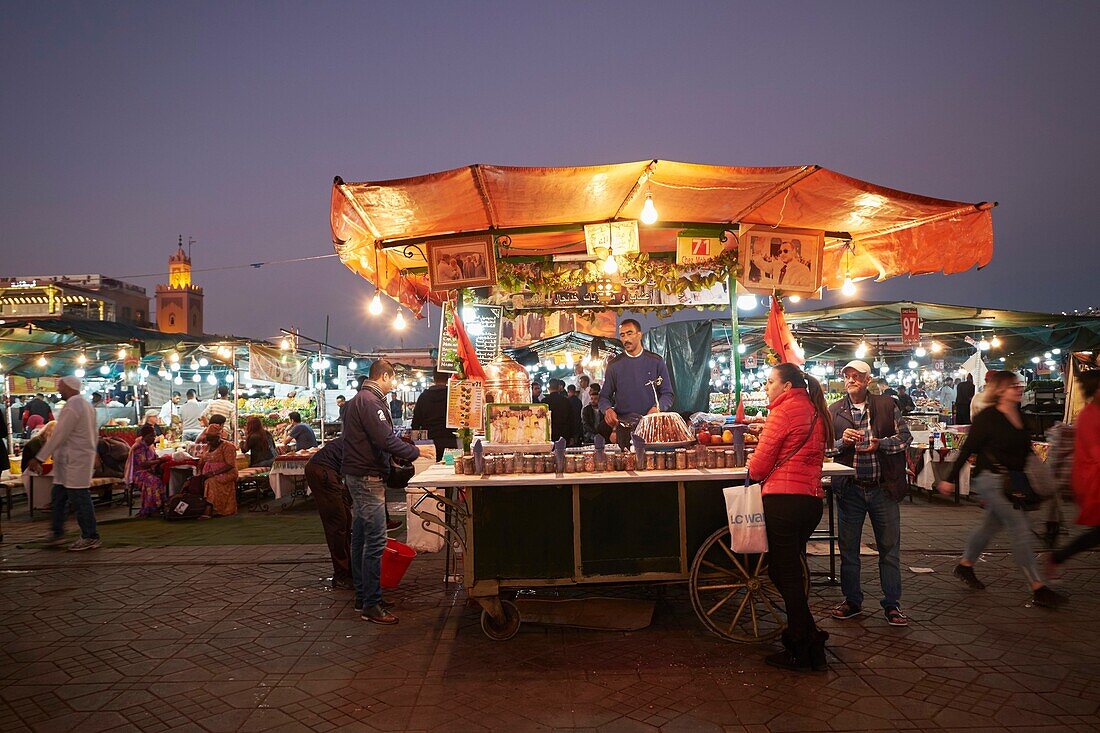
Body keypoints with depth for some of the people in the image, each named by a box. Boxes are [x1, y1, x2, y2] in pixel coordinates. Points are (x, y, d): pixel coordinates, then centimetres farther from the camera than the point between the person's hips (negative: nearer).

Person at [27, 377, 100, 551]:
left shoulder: (71, 407, -17)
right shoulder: (85, 404, 15)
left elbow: (58, 436, -19)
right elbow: (93, 435, 20)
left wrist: (39, 458, -16)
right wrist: (93, 456, 26)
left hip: (74, 461, -10)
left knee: (80, 499, -4)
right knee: (58, 497, 16)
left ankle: (90, 538, 3)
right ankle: (57, 532, 23)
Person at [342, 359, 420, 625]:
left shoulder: (362, 398, 17)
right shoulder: (370, 400, -17)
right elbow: (385, 439, -24)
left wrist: (405, 452, 15)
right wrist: (414, 452, -13)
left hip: (359, 476, 11)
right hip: (367, 477, -11)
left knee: (361, 537, 15)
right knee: (375, 541, -8)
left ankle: (362, 596, 24)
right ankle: (372, 604, -3)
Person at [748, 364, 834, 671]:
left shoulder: (783, 411, -10)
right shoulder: (816, 412, 16)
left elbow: (760, 464, -11)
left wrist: (754, 471, 11)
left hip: (783, 499, -9)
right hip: (812, 498, 9)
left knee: (786, 575, 1)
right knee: (791, 570, 20)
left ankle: (802, 651, 9)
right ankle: (809, 640, 27)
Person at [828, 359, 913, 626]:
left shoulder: (887, 405, 2)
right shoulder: (834, 410, 6)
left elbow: (905, 436, 1)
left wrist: (880, 444, -16)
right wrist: (842, 441, -15)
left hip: (883, 488, -1)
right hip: (849, 489, 1)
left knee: (890, 548, 6)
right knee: (848, 548, 9)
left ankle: (892, 605, 19)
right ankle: (852, 601, 24)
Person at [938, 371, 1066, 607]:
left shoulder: (1020, 416, 9)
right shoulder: (987, 417, -13)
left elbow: (1025, 451, 17)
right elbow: (967, 449, -11)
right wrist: (951, 479, -10)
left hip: (1012, 481, 8)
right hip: (991, 479, -8)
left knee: (991, 524, 18)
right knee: (1020, 528, -10)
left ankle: (965, 566, 35)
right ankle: (1038, 588, -6)